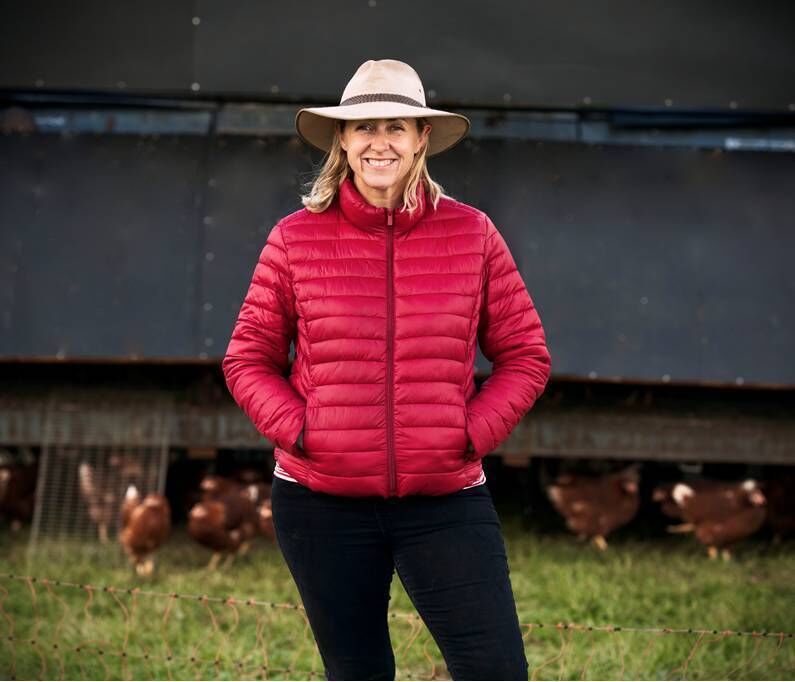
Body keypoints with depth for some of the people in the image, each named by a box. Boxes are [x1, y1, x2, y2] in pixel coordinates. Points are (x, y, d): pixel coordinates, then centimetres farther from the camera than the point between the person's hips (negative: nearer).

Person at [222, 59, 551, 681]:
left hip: (446, 497, 0)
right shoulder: (296, 238, 0)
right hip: (320, 502, 0)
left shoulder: (472, 234, 0)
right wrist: (296, 429, -9)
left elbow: (526, 355, 5)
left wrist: (473, 432, -7)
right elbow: (247, 359, 6)